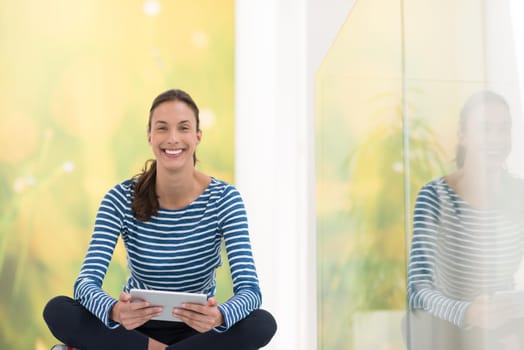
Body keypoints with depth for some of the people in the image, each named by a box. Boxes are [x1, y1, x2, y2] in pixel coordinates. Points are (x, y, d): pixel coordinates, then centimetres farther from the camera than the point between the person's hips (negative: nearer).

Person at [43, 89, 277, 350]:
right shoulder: (121, 199, -12)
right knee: (57, 310, -24)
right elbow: (87, 282, -20)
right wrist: (115, 311, -44)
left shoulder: (225, 199, -12)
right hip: (137, 328, 0)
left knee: (263, 324, -30)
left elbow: (250, 290, -20)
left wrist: (219, 316, -44)